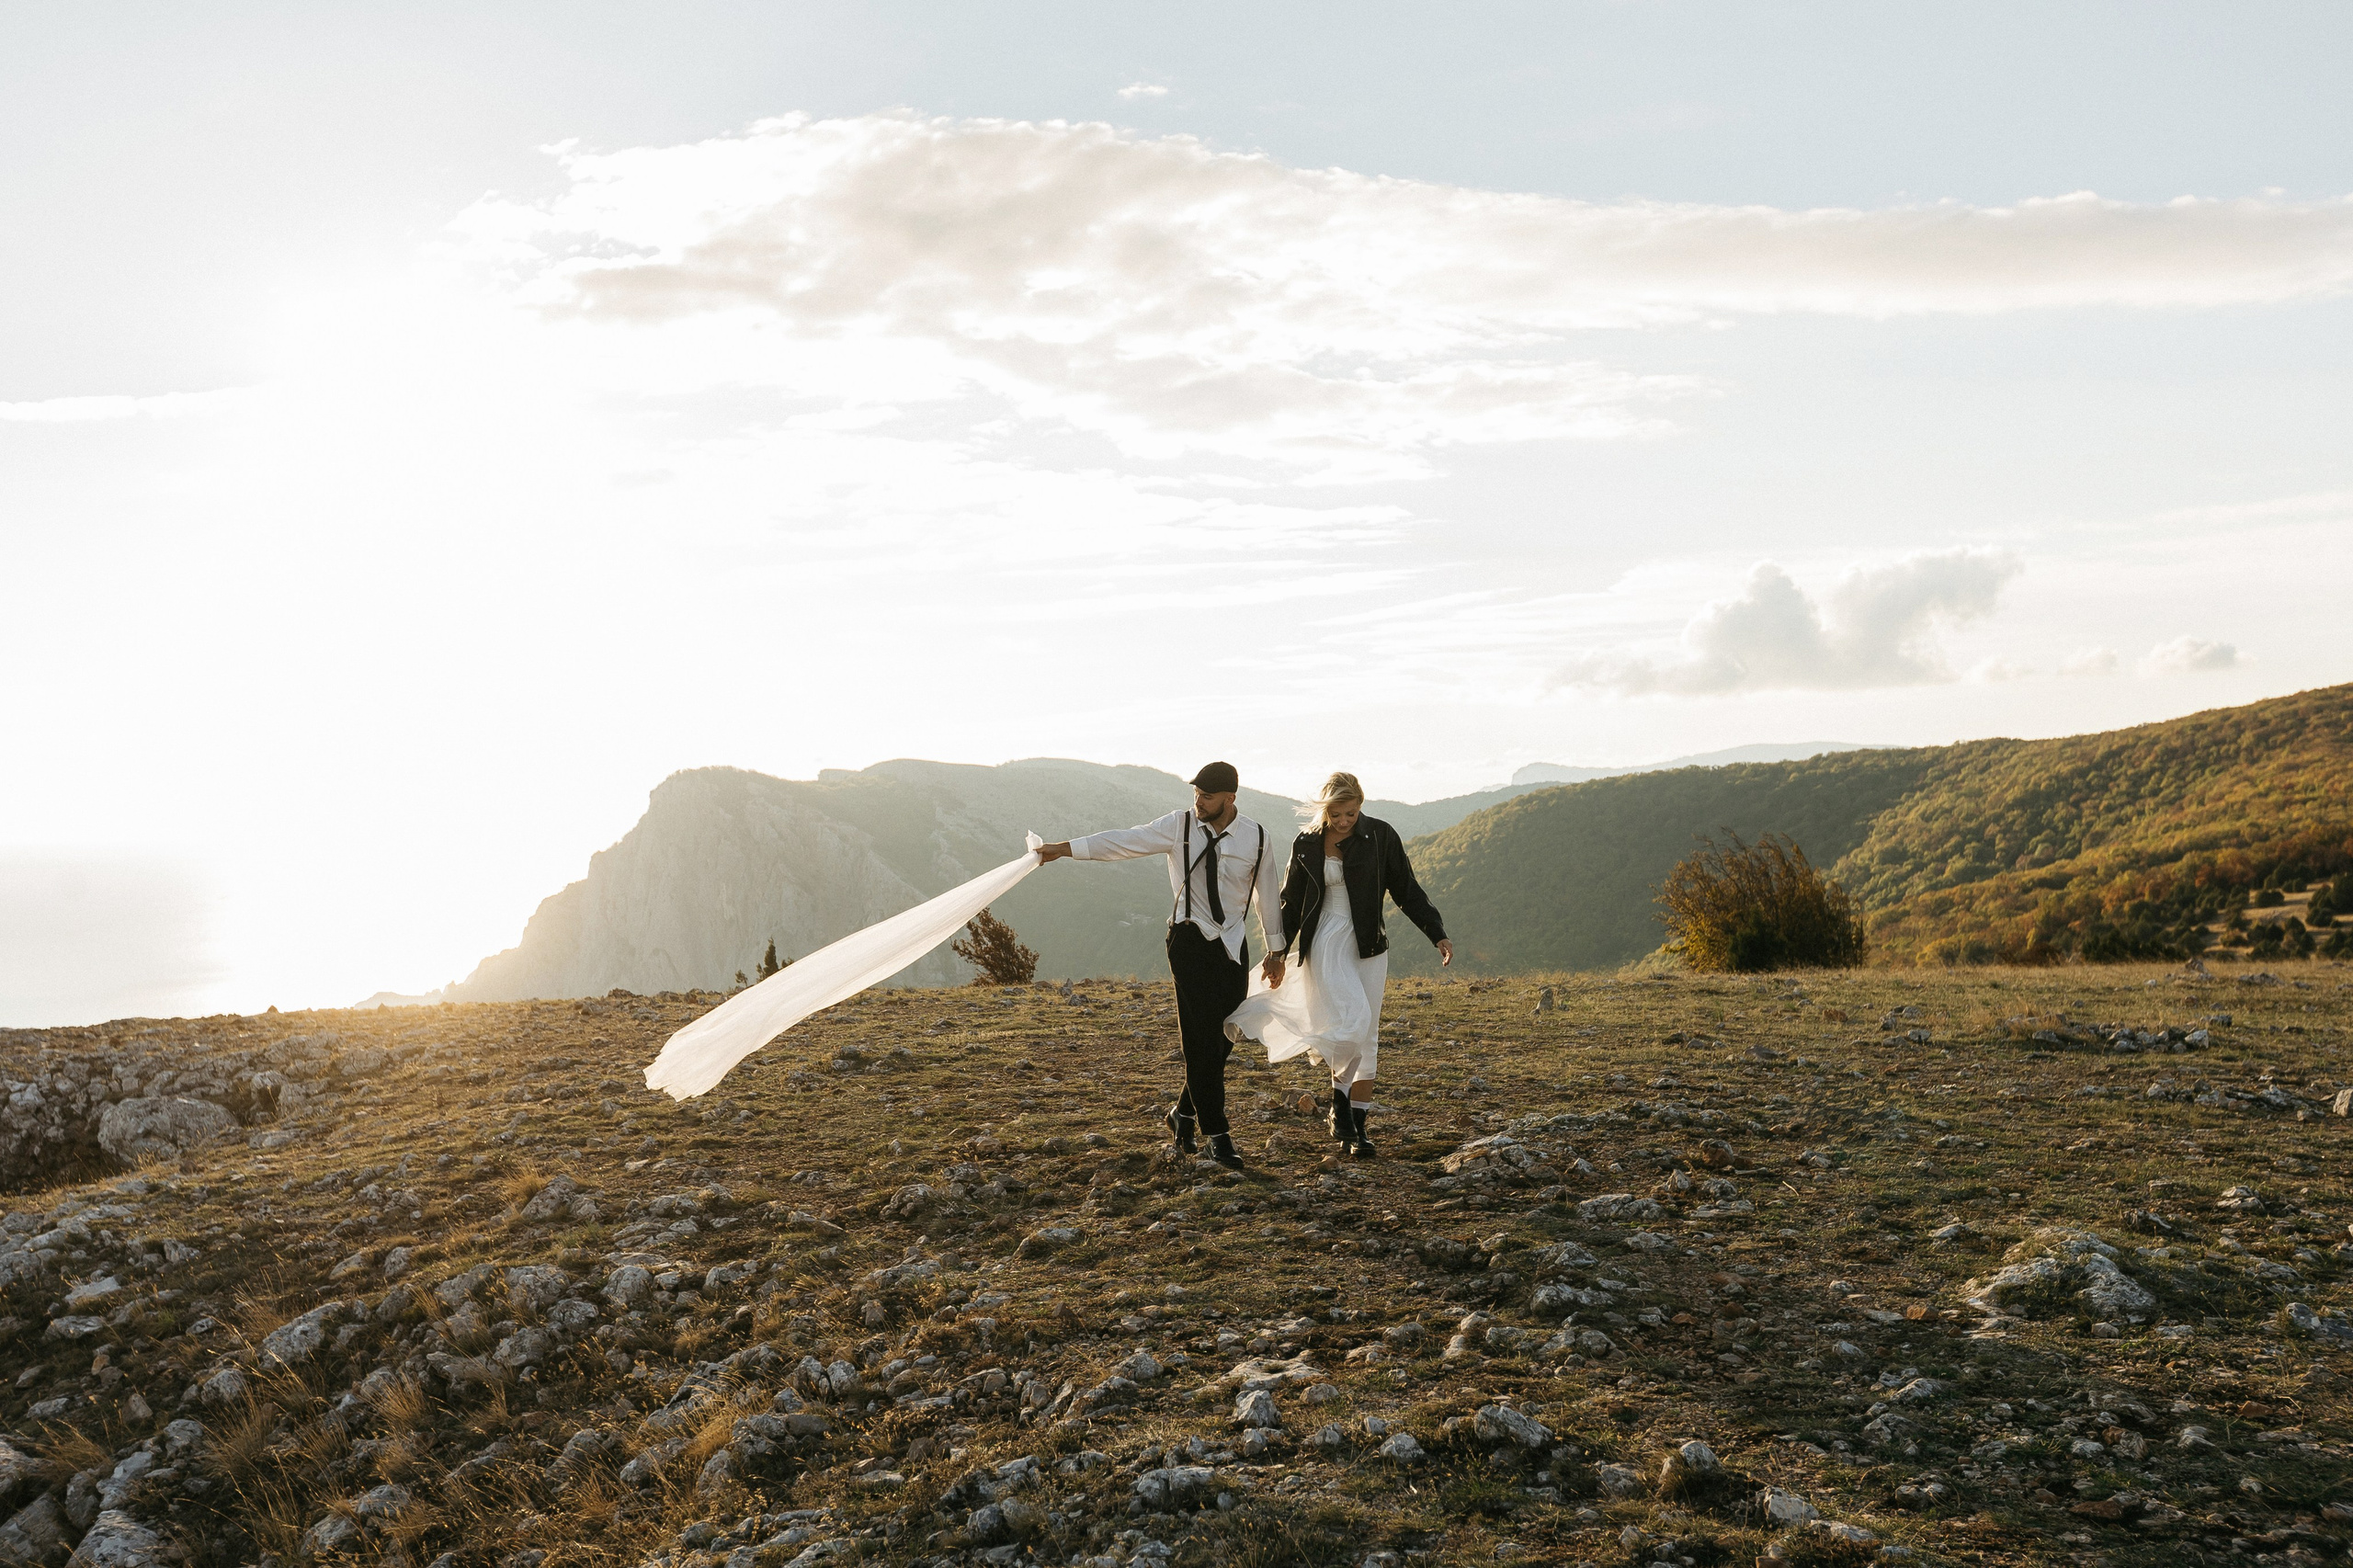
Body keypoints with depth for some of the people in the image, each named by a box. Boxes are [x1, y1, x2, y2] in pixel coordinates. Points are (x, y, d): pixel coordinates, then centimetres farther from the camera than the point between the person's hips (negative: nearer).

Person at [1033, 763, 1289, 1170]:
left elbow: (1270, 893, 8)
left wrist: (1276, 949, 13)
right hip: (1189, 941, -2)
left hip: (1233, 946, 2)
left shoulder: (1257, 839, -2)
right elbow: (1127, 841, -10)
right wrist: (1067, 847, -19)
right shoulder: (1179, 826, -5)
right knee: (1203, 1038, -7)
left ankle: (1183, 1112, 27)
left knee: (1223, 1039, 5)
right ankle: (1216, 1134, -2)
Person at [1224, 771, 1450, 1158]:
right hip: (1326, 945, -2)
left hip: (1368, 946, 2)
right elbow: (1291, 905, 10)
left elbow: (1407, 891, 3)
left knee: (1366, 1037, 3)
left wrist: (1437, 934, -5)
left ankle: (1357, 1127, 11)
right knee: (1353, 1020, -22)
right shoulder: (1307, 846, 1)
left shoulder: (1380, 836, -2)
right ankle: (1339, 1099, 1)